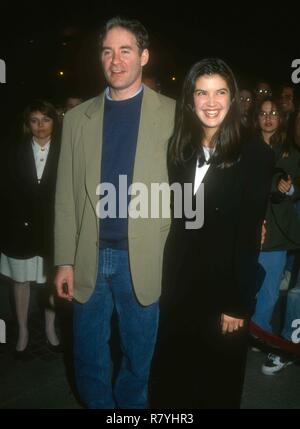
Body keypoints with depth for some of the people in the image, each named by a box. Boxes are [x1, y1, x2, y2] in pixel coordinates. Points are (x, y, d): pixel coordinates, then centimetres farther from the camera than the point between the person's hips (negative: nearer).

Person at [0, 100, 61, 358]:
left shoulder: (63, 152, -3)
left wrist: (57, 223, -11)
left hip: (53, 228, -1)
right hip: (22, 228, 2)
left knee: (52, 279, 11)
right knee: (21, 280, 12)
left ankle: (50, 328, 31)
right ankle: (23, 331, 30)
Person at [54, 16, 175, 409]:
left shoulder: (172, 114, -1)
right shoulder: (78, 118, 6)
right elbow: (66, 197, 4)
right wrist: (65, 261, 1)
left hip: (143, 260, -2)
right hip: (89, 259, 3)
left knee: (138, 356, 16)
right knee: (88, 356, 18)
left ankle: (130, 403, 42)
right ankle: (99, 403, 44)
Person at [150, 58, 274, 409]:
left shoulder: (254, 156, -10)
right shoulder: (178, 150, 3)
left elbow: (249, 237, -11)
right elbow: (174, 221, 3)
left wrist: (239, 304, -10)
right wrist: (164, 280, -2)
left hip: (224, 285, -3)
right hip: (177, 282, 4)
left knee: (217, 382, 18)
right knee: (170, 374, 19)